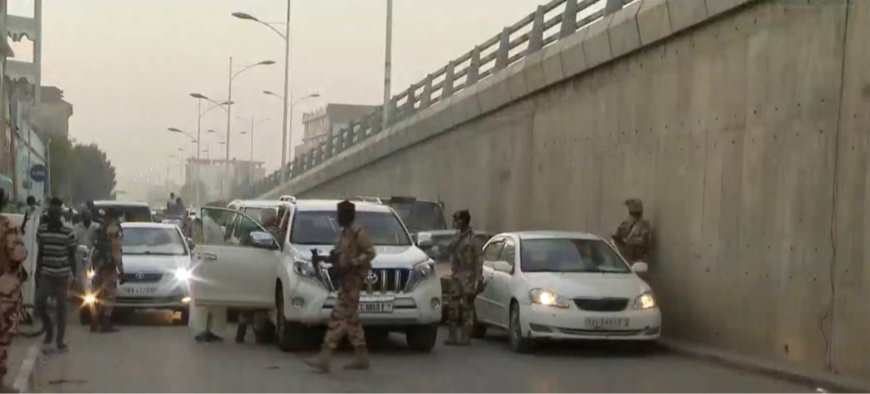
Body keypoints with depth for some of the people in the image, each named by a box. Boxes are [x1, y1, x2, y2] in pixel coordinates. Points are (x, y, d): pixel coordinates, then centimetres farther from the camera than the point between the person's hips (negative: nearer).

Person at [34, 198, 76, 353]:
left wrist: (73, 276, -4)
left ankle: (59, 341, 10)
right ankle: (49, 330, 8)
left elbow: (72, 256, 0)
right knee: (39, 301, -16)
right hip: (46, 273, 2)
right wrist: (37, 274, 7)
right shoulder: (41, 230, 2)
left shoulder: (68, 232, -5)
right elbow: (40, 254, 9)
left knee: (61, 307, 2)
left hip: (62, 274, -2)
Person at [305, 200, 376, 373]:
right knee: (351, 318, 12)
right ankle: (361, 357, 18)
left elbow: (370, 253, -16)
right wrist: (334, 257, 6)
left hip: (353, 279, -10)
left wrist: (351, 263, -22)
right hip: (345, 279, 10)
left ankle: (324, 359, -16)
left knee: (339, 318, -12)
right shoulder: (344, 233, 15)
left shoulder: (358, 233, -12)